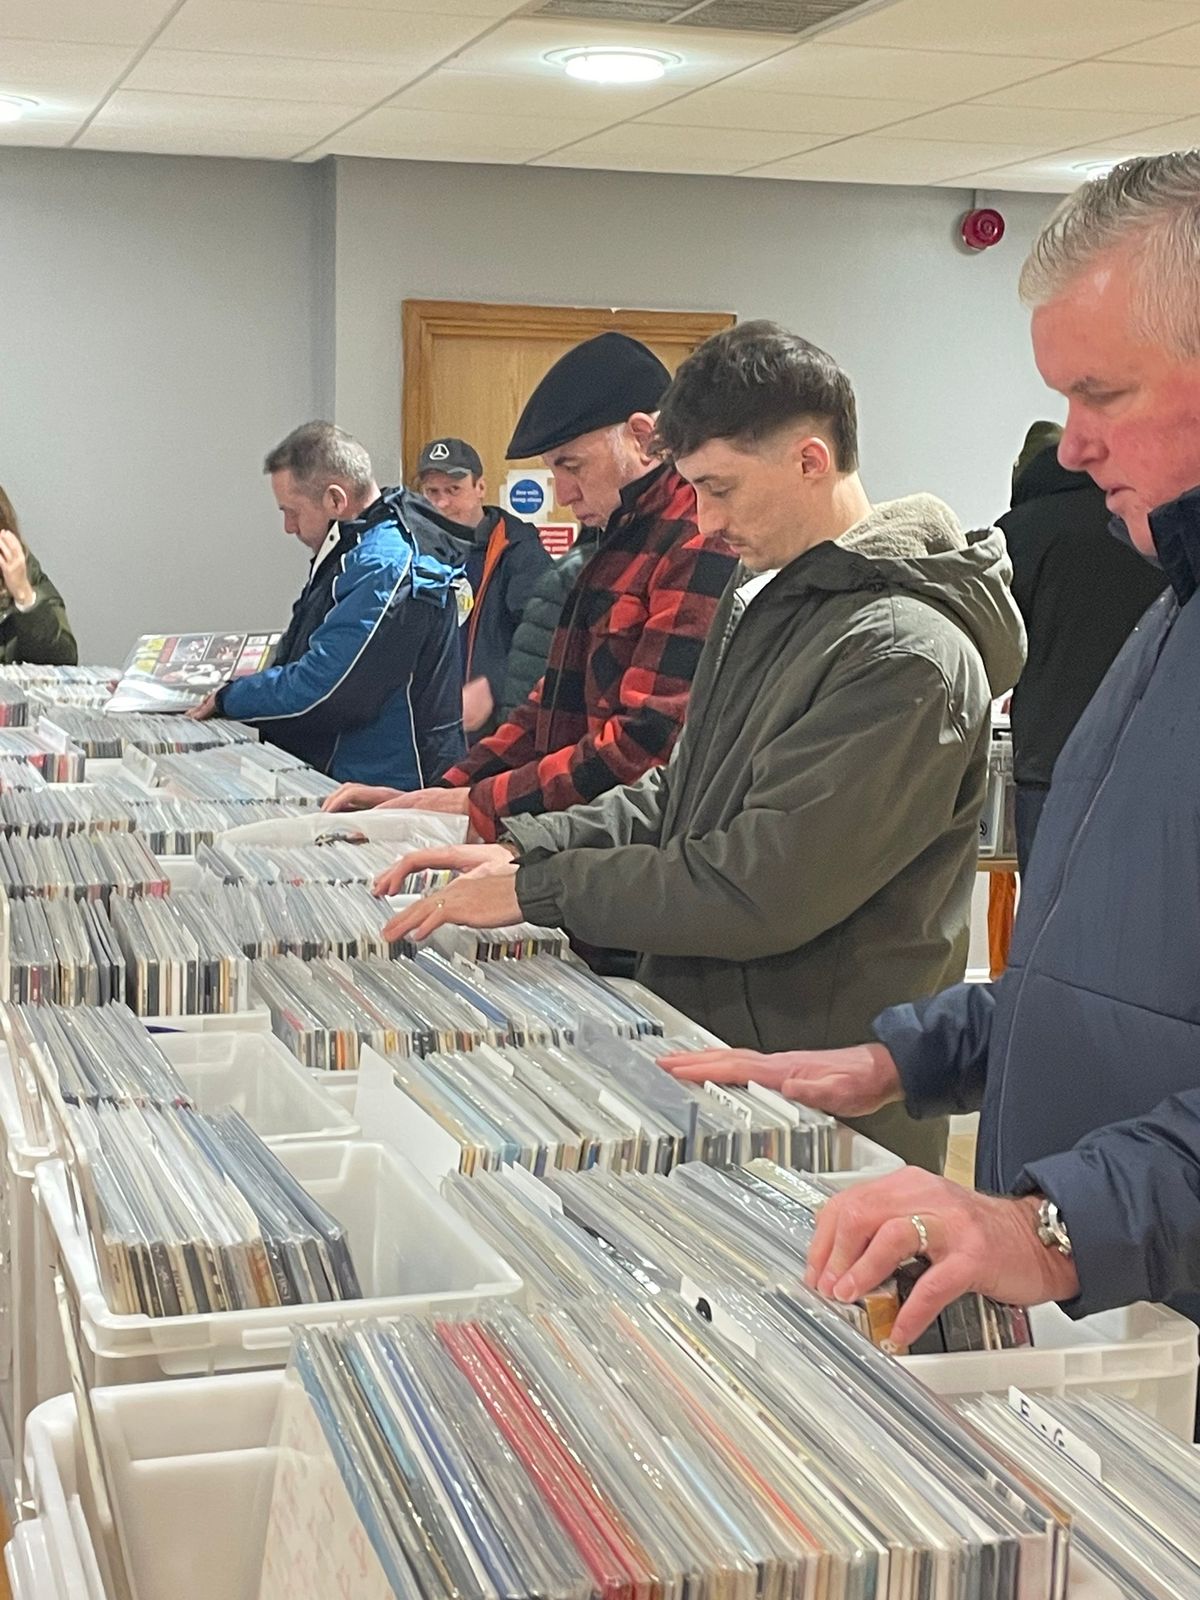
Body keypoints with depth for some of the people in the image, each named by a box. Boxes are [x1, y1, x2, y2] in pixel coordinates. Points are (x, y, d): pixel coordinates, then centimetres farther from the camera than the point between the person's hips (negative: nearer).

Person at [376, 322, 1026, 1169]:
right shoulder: (764, 592, 10)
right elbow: (683, 796, 16)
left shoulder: (907, 656, -21)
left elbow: (765, 889, -24)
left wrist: (537, 889, -17)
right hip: (705, 1043, 8)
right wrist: (521, 849, 2)